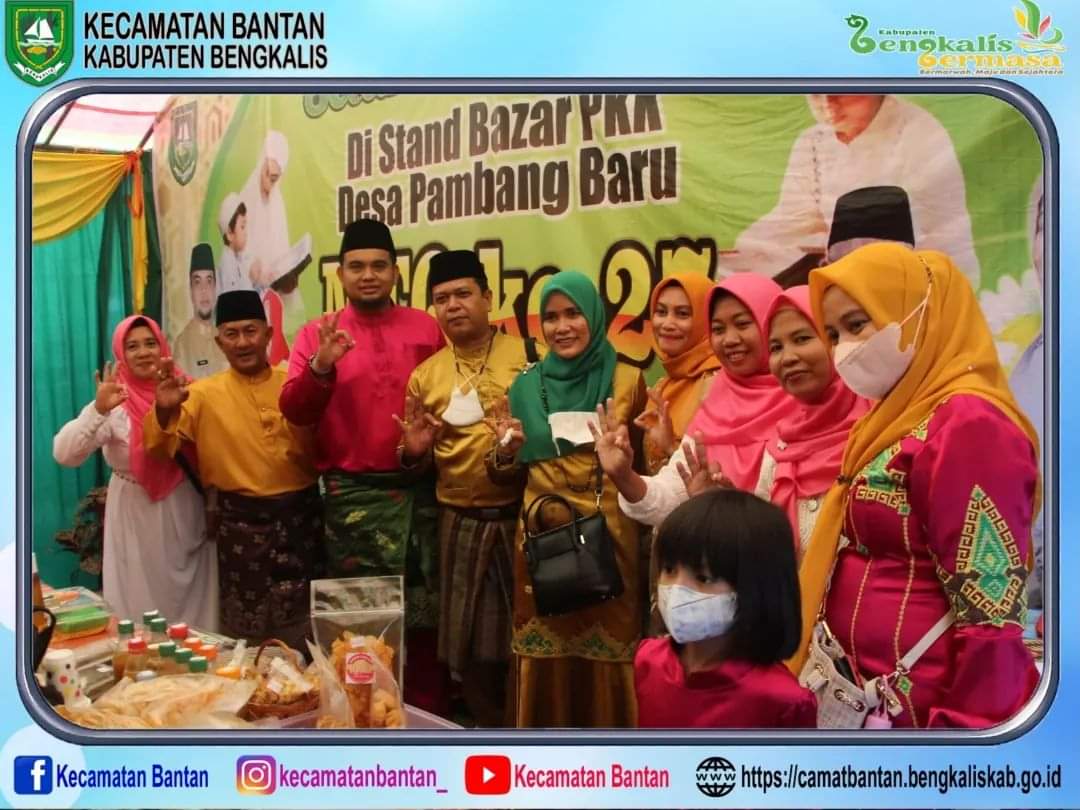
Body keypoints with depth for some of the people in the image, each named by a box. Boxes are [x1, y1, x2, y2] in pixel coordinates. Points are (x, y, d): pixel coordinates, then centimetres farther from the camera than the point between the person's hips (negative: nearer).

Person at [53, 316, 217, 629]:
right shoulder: (115, 403, -11)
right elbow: (64, 454, -23)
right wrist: (98, 410, -34)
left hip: (184, 513, 3)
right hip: (136, 515, -3)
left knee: (193, 601, 14)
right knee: (142, 606, 8)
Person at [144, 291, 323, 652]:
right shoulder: (203, 393, 0)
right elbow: (160, 449, -6)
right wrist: (164, 412, -25)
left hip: (300, 516, 2)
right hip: (240, 523, -1)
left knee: (303, 626, 13)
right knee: (245, 627, 11)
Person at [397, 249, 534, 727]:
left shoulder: (528, 356, -1)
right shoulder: (425, 375, 9)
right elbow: (416, 461, 17)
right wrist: (414, 451, -5)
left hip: (522, 517, -3)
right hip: (460, 524, 3)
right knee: (470, 643, 12)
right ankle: (491, 730, 31)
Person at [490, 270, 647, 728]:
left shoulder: (626, 380, 1)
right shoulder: (526, 386, 8)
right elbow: (506, 474, 13)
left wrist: (622, 441, -14)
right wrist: (505, 450, -7)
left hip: (607, 540, -2)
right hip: (542, 542, 2)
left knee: (606, 654, 3)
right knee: (544, 656, 7)